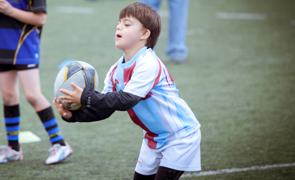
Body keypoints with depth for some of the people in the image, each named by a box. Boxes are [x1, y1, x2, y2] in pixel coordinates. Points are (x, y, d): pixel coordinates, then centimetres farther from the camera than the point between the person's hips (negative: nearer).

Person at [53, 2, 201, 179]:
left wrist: (86, 97, -37)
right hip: (154, 137, 9)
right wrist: (73, 114, -16)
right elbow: (104, 109, -1)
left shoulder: (149, 65, -27)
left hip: (180, 134, -8)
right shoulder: (116, 71, -1)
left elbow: (125, 100, -35)